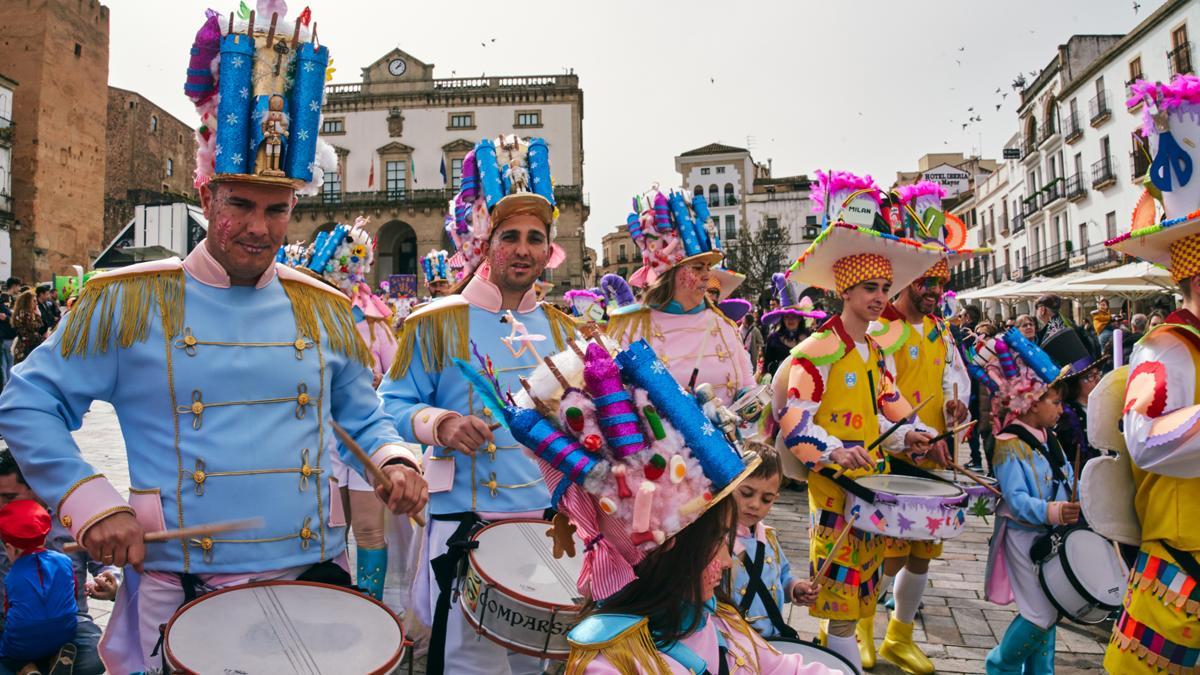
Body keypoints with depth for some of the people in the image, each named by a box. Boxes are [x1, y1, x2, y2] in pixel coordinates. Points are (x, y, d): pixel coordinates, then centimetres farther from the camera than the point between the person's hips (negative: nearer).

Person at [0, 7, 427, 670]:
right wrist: (89, 500, -11)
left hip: (314, 576, 3)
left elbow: (364, 420, 12)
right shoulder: (128, 301, -4)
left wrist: (392, 461, -8)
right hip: (180, 591, -2)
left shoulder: (325, 310, 4)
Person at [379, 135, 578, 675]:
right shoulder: (436, 324, -5)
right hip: (466, 524, -4)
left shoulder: (561, 330, 9)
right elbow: (393, 406, -6)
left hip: (549, 521, 5)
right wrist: (440, 423, -23)